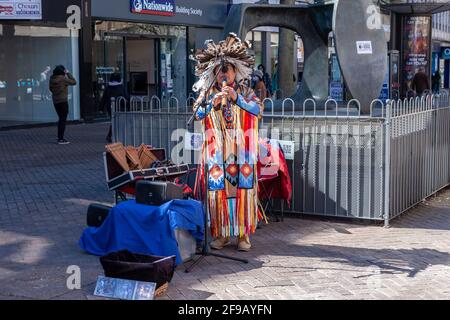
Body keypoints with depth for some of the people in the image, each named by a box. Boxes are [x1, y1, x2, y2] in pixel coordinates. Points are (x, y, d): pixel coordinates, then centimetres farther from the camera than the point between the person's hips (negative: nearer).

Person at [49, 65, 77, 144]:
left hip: (55, 101, 7)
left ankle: (59, 137, 23)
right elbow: (74, 82, -9)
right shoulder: (63, 78, -16)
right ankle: (61, 139, -5)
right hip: (63, 101, -7)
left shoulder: (52, 79, 4)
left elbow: (51, 89, 16)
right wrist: (68, 73, -3)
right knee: (63, 120, -2)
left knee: (61, 119, 19)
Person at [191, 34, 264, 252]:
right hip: (217, 153, 0)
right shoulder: (207, 94, 9)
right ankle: (220, 234, 8)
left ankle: (244, 234, 6)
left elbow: (258, 109, -7)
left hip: (242, 153, 0)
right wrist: (213, 104, -21)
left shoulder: (245, 92, 8)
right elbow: (197, 114, -4)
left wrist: (237, 98, -18)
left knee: (244, 191, -2)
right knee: (217, 192, -2)